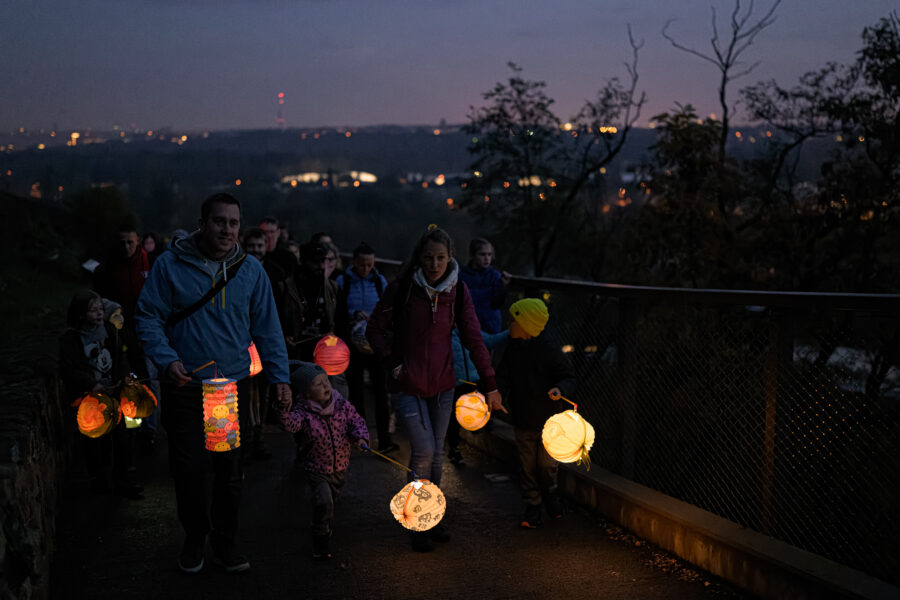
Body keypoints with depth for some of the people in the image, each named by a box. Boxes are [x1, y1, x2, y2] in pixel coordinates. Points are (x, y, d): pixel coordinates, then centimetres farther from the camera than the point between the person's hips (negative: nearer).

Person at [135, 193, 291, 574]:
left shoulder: (250, 270, 3)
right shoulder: (170, 266, -5)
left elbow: (267, 328, 7)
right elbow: (149, 318, -2)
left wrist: (279, 376, 1)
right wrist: (167, 360, -16)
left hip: (234, 386, 2)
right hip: (186, 388, -2)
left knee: (230, 471, 9)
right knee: (189, 468, 4)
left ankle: (225, 543, 25)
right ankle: (194, 539, 25)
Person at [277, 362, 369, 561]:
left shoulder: (343, 406, -8)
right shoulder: (303, 413, -21)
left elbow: (356, 421, -3)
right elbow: (291, 424, -38)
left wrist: (361, 437, -23)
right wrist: (284, 410, -59)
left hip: (340, 468, 5)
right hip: (316, 470, -5)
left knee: (333, 499, 24)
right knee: (323, 503, -19)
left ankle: (326, 527, 56)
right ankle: (320, 546, -3)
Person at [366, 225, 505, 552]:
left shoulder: (457, 291, -4)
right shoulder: (401, 289, -12)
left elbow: (473, 338, -1)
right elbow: (375, 329, -1)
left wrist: (490, 385, -1)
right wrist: (391, 363, -10)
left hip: (442, 384, 3)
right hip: (408, 385, -3)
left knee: (436, 454, 11)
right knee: (423, 451, -10)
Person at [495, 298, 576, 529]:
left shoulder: (549, 351, -17)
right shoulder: (512, 350, 0)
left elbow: (568, 377, -12)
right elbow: (504, 376, 5)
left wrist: (560, 389, -33)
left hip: (548, 421, -4)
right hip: (523, 420, 4)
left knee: (547, 464, 10)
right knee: (528, 467, 9)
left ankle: (550, 493, 38)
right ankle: (532, 506, 22)